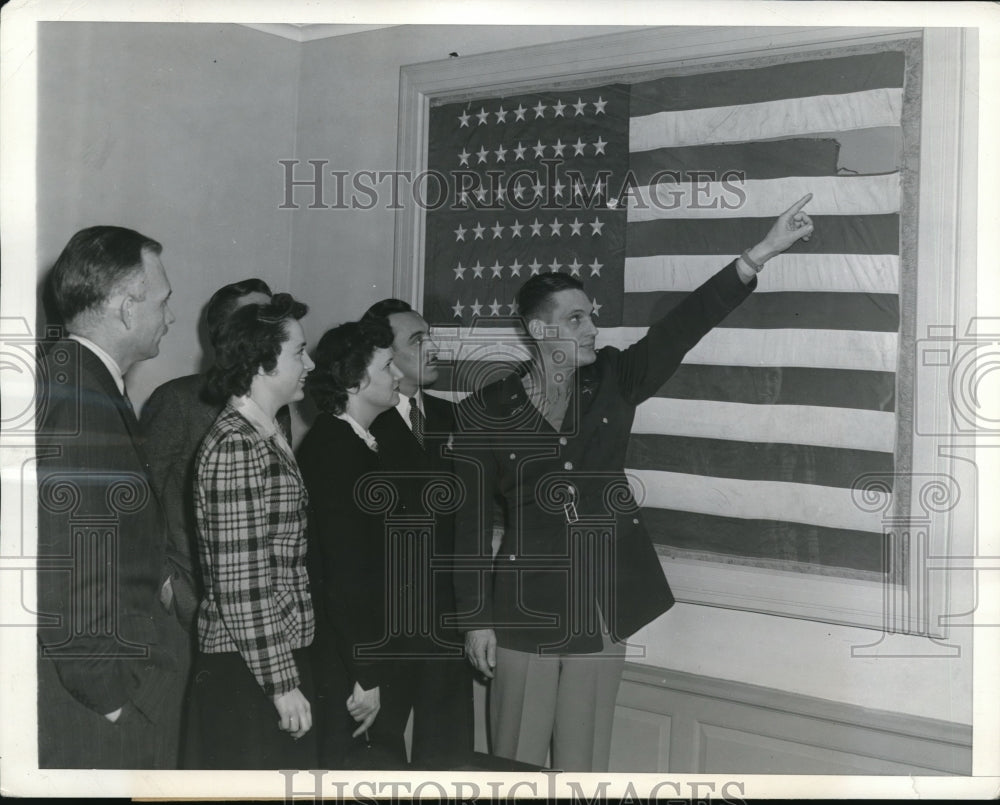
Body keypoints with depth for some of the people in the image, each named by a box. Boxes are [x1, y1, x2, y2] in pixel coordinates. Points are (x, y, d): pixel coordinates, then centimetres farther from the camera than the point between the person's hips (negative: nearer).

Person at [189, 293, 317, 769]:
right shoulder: (236, 445, -17)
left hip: (280, 658, 9)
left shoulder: (267, 439, 12)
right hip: (246, 671, -9)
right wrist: (283, 682, -18)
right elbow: (241, 584, -21)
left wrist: (291, 669, 15)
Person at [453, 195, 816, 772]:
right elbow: (472, 522, -4)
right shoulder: (487, 412, -6)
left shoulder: (613, 382, 2)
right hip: (528, 607, -2)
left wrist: (760, 254, -20)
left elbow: (684, 325, -10)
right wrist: (477, 620, -5)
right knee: (516, 767, 8)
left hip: (604, 607, 3)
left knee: (585, 768, 13)